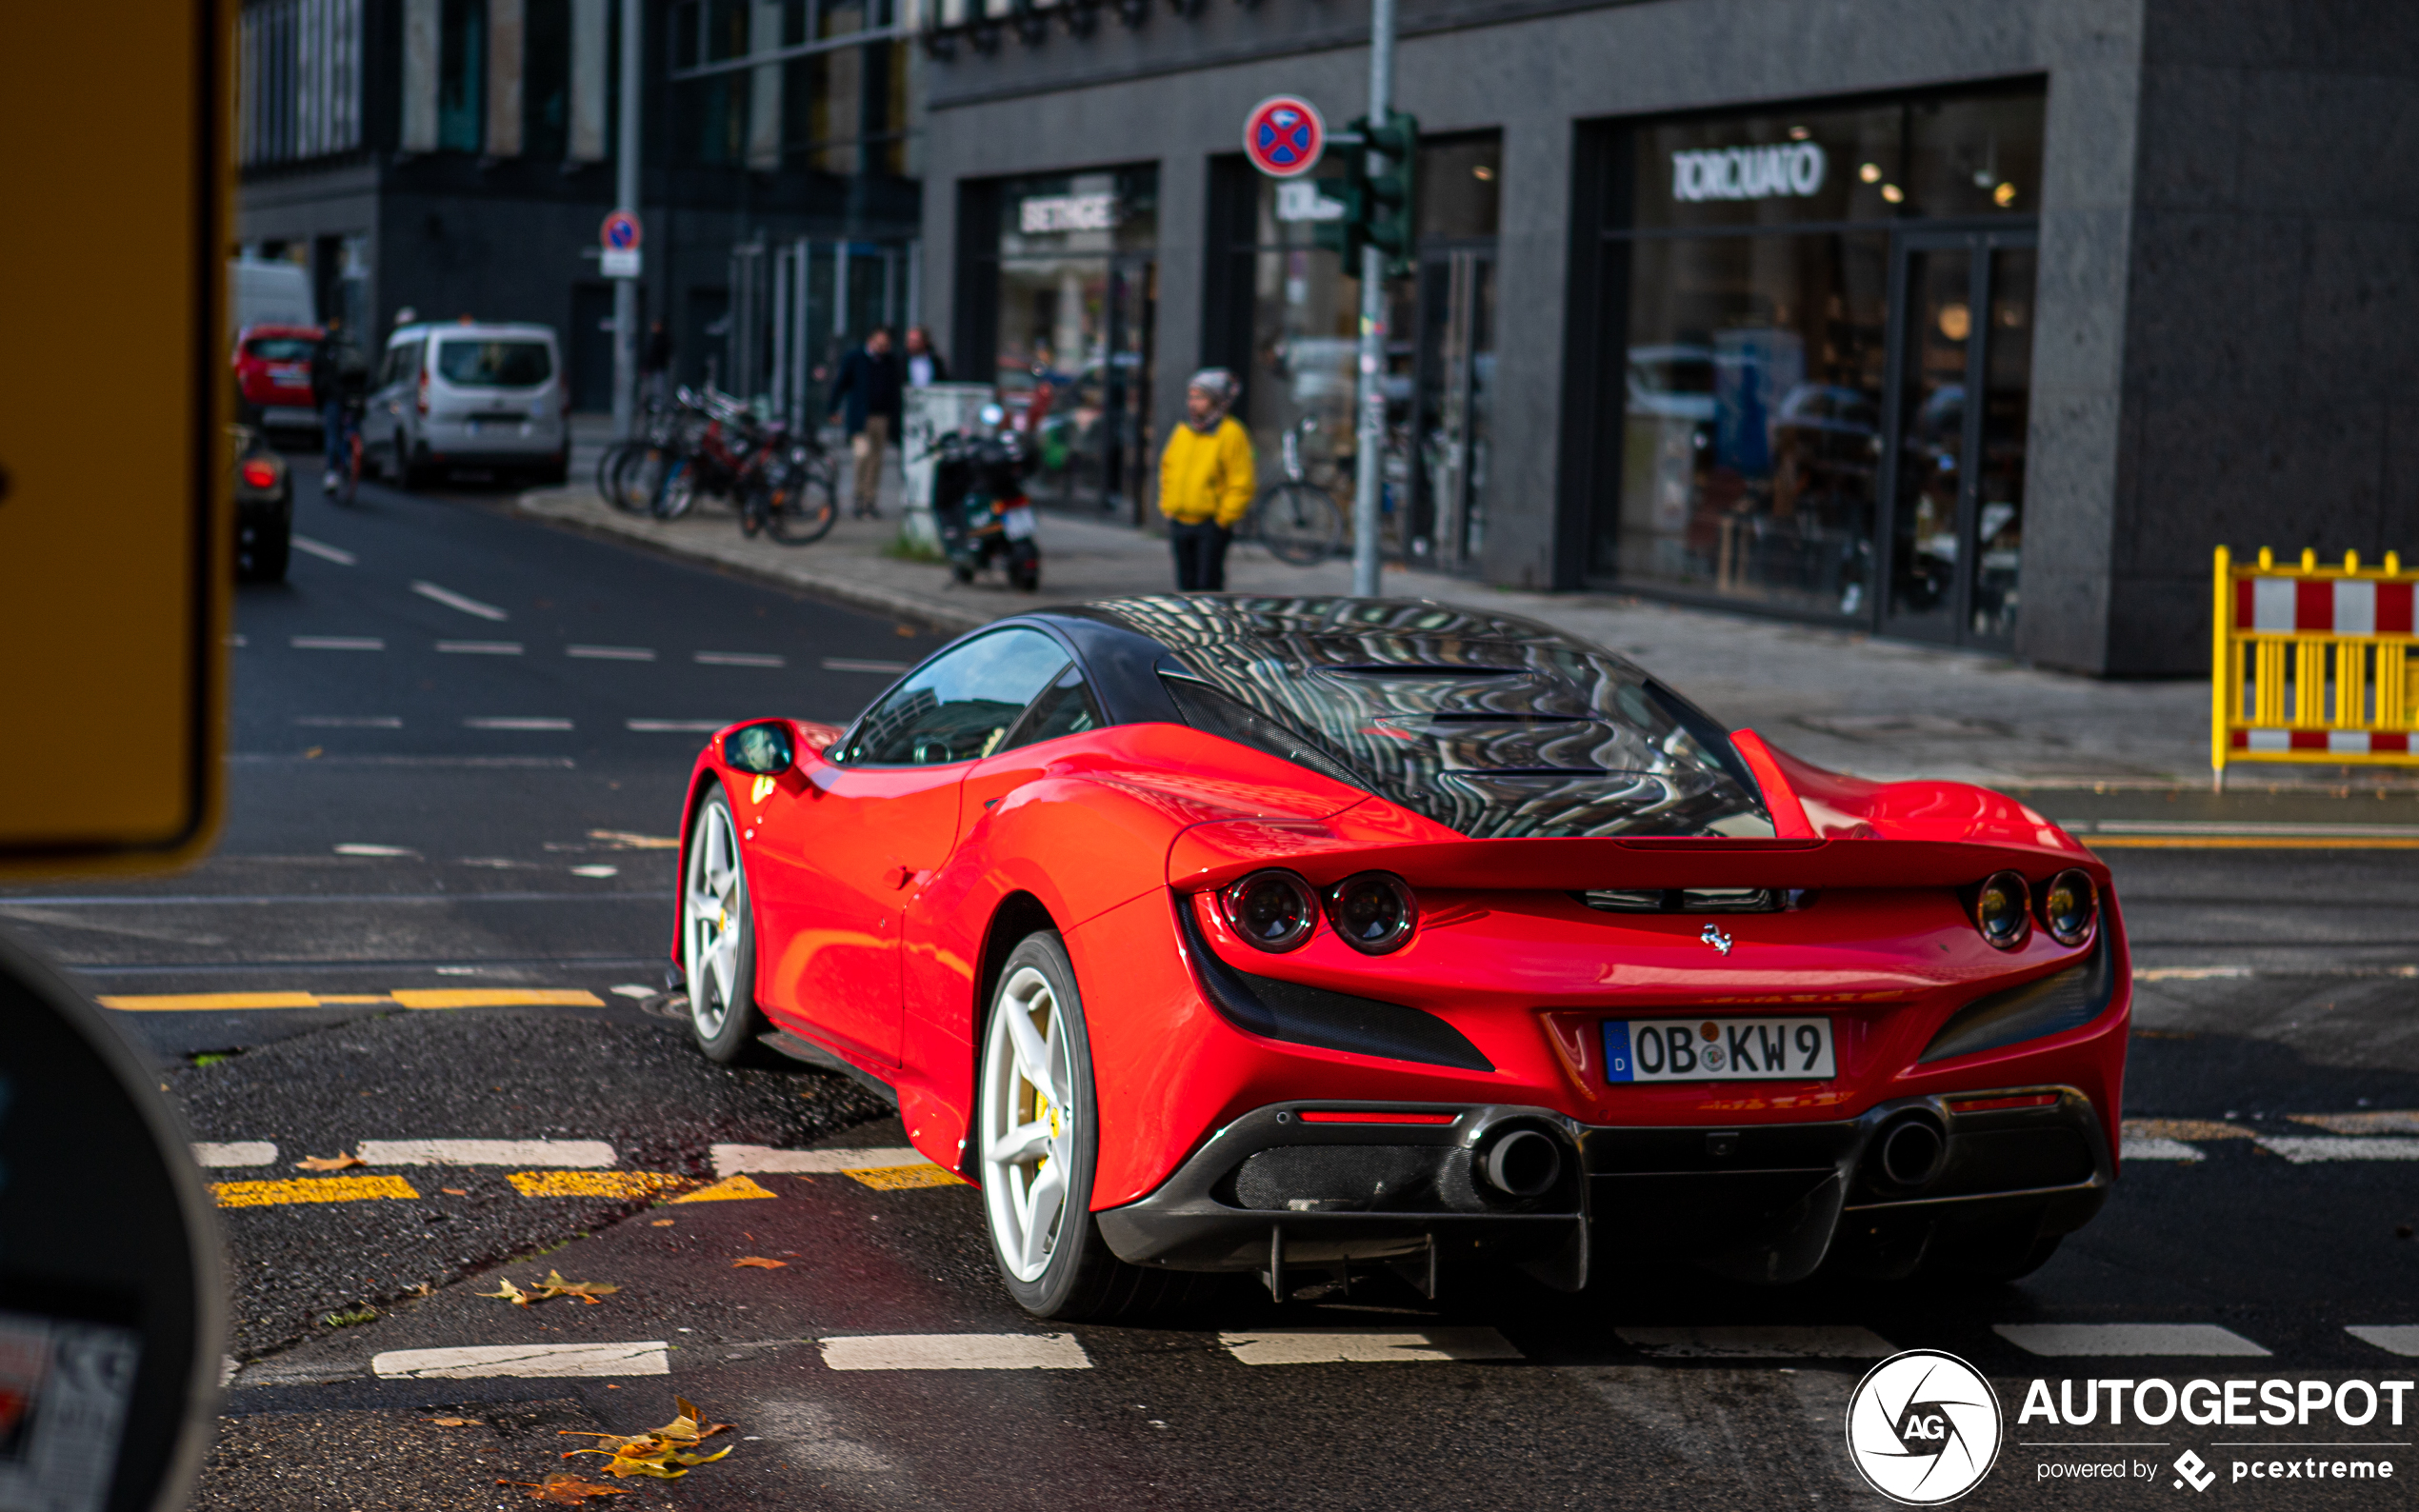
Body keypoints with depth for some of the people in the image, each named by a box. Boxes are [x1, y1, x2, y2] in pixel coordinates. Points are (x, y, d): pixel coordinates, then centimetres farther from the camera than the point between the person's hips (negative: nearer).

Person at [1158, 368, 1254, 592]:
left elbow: (1242, 483, -11)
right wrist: (1168, 507, 13)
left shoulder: (1231, 433, -8)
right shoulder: (1182, 432, 11)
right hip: (1180, 521, 6)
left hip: (1211, 524, -6)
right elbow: (1168, 470, 22)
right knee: (1186, 583, 10)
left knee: (1208, 584, -6)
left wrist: (1224, 518, -12)